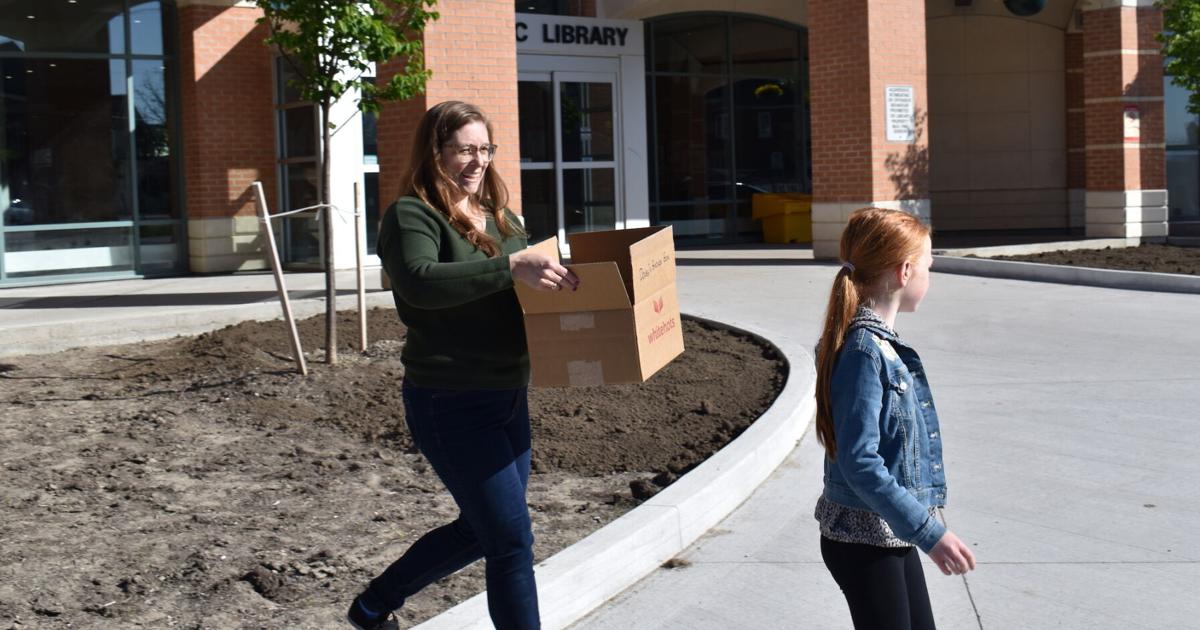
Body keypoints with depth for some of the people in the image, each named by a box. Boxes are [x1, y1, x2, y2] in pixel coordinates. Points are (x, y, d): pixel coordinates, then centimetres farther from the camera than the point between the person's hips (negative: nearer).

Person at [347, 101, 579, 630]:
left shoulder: (499, 217, 13)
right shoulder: (411, 216, -12)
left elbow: (524, 287, 24)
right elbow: (420, 282, -32)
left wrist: (561, 278, 3)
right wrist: (512, 267, -38)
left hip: (507, 396, 9)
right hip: (451, 404, -9)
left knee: (479, 530, 20)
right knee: (511, 541, -6)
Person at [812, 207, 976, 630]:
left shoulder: (880, 342, 7)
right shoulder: (863, 350, -21)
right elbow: (860, 464, -26)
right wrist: (930, 533, -26)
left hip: (892, 534, 10)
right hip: (864, 542, -10)